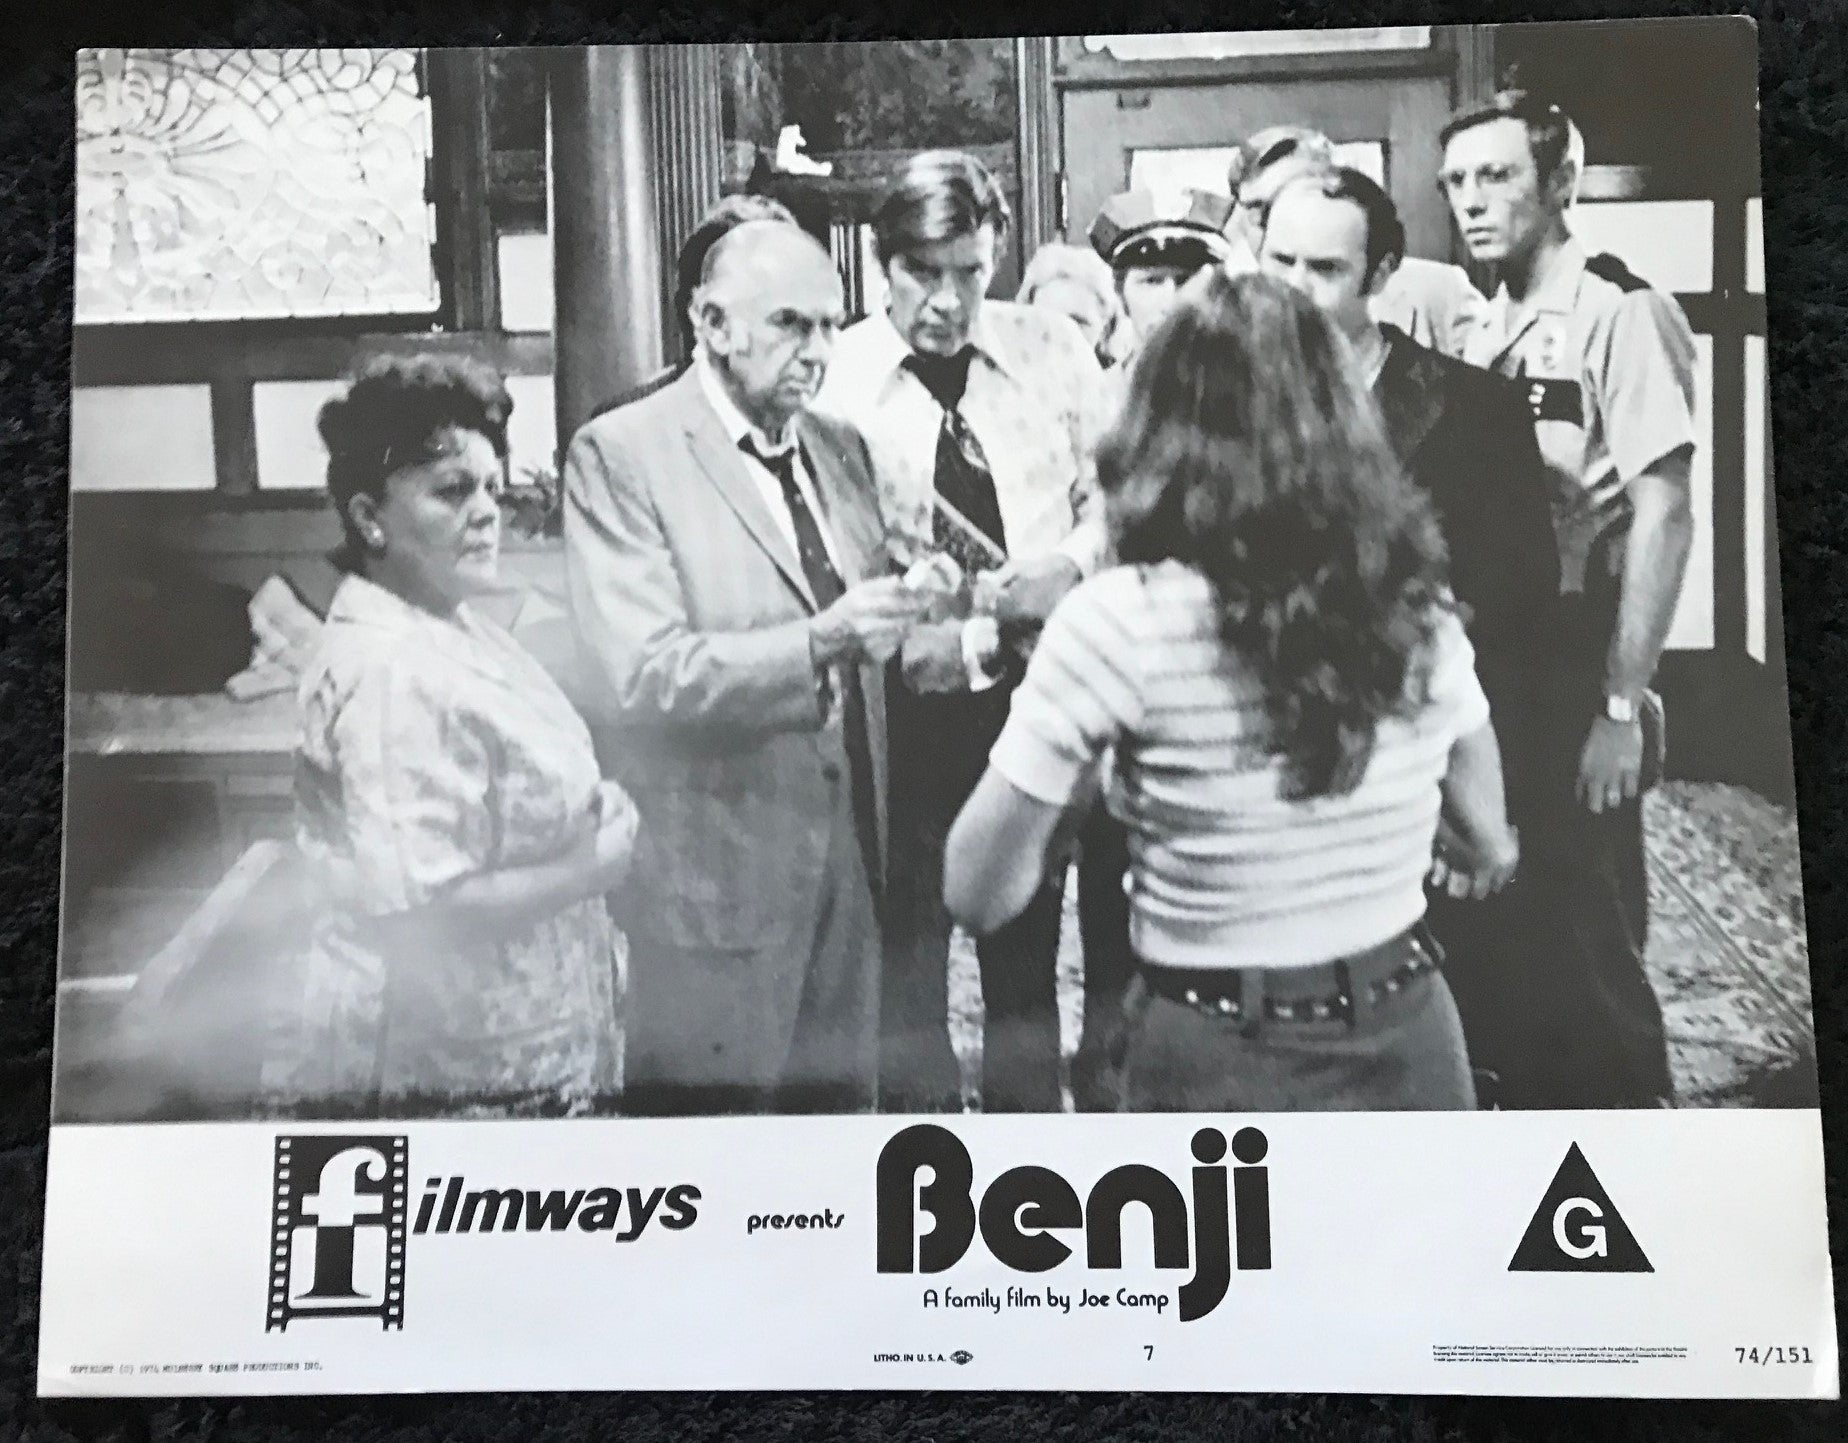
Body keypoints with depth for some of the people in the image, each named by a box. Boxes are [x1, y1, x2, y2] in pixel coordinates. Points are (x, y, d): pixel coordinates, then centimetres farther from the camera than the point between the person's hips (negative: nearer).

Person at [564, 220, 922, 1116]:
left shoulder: (840, 447, 12)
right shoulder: (620, 455, -8)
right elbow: (641, 677, -18)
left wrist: (903, 621, -5)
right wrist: (816, 644, -29)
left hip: (848, 861, 6)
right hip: (716, 874, -5)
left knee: (842, 1097, 15)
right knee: (714, 1107, 7)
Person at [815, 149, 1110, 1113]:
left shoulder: (1053, 353, 4)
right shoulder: (837, 378, -5)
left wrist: (1070, 566, -12)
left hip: (1037, 690, 3)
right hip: (902, 702, -3)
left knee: (1029, 940, 16)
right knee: (907, 935, 7)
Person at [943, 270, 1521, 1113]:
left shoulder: (1120, 620, -17)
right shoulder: (1415, 598, -3)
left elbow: (979, 895, -13)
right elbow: (1491, 846, 12)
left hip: (1219, 1065, -4)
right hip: (1410, 1041, 4)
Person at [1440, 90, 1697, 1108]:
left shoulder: (1620, 312, -10)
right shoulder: (1484, 331, 11)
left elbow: (1662, 515, -15)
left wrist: (1623, 710, -17)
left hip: (1576, 678, -7)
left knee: (1589, 943, 2)